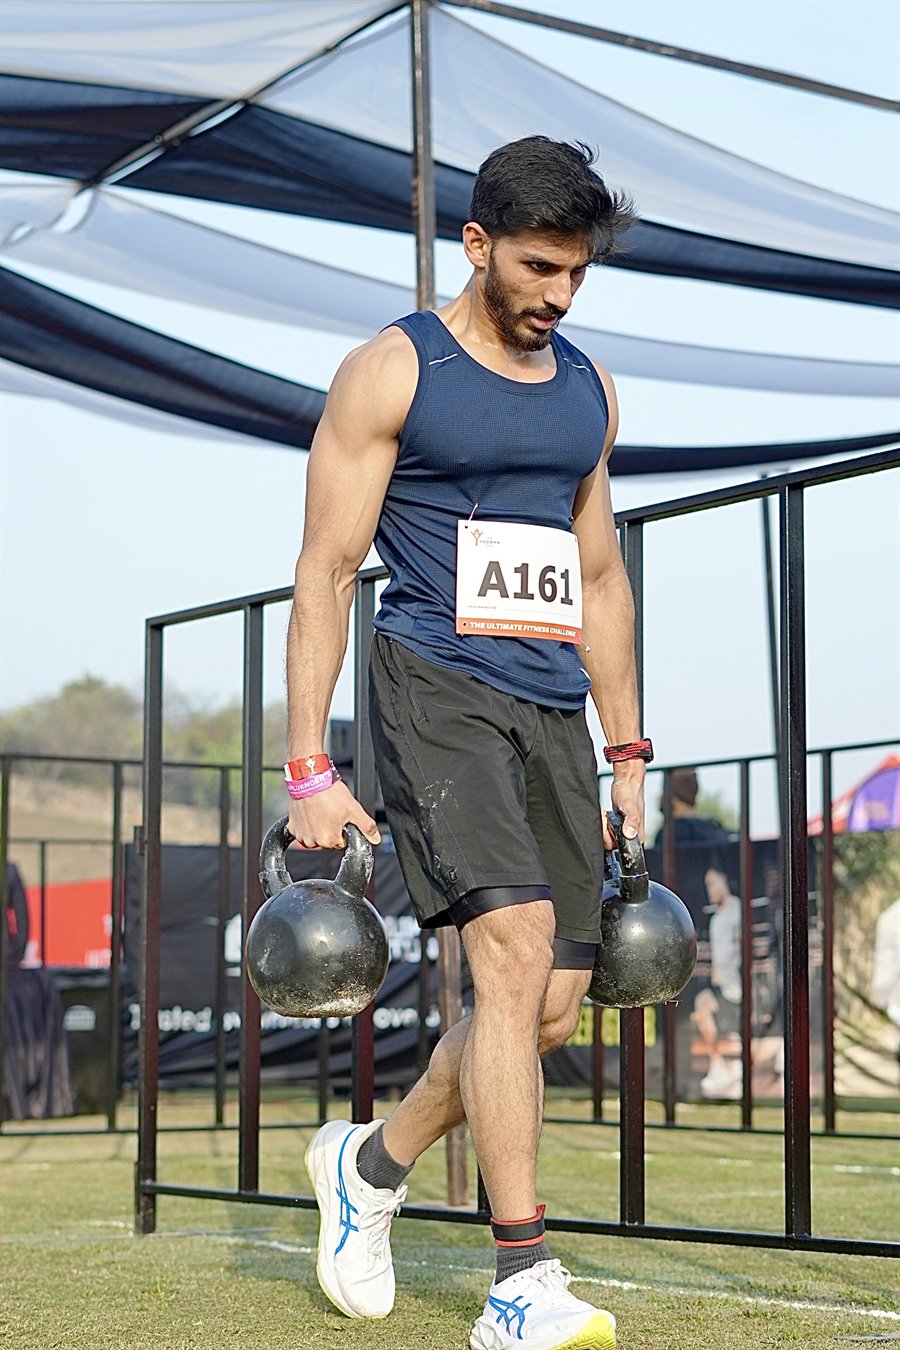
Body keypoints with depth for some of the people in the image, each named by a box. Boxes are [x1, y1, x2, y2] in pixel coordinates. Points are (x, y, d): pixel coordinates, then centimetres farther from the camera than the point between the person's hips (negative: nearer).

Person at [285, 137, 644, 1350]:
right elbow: (326, 570, -5)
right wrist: (309, 769, -11)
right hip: (437, 691, -6)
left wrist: (627, 753, 17)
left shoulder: (590, 391, 16)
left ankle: (369, 1161, 28)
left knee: (553, 1008, 3)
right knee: (515, 955, -21)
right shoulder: (391, 373, -2)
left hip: (553, 710, 6)